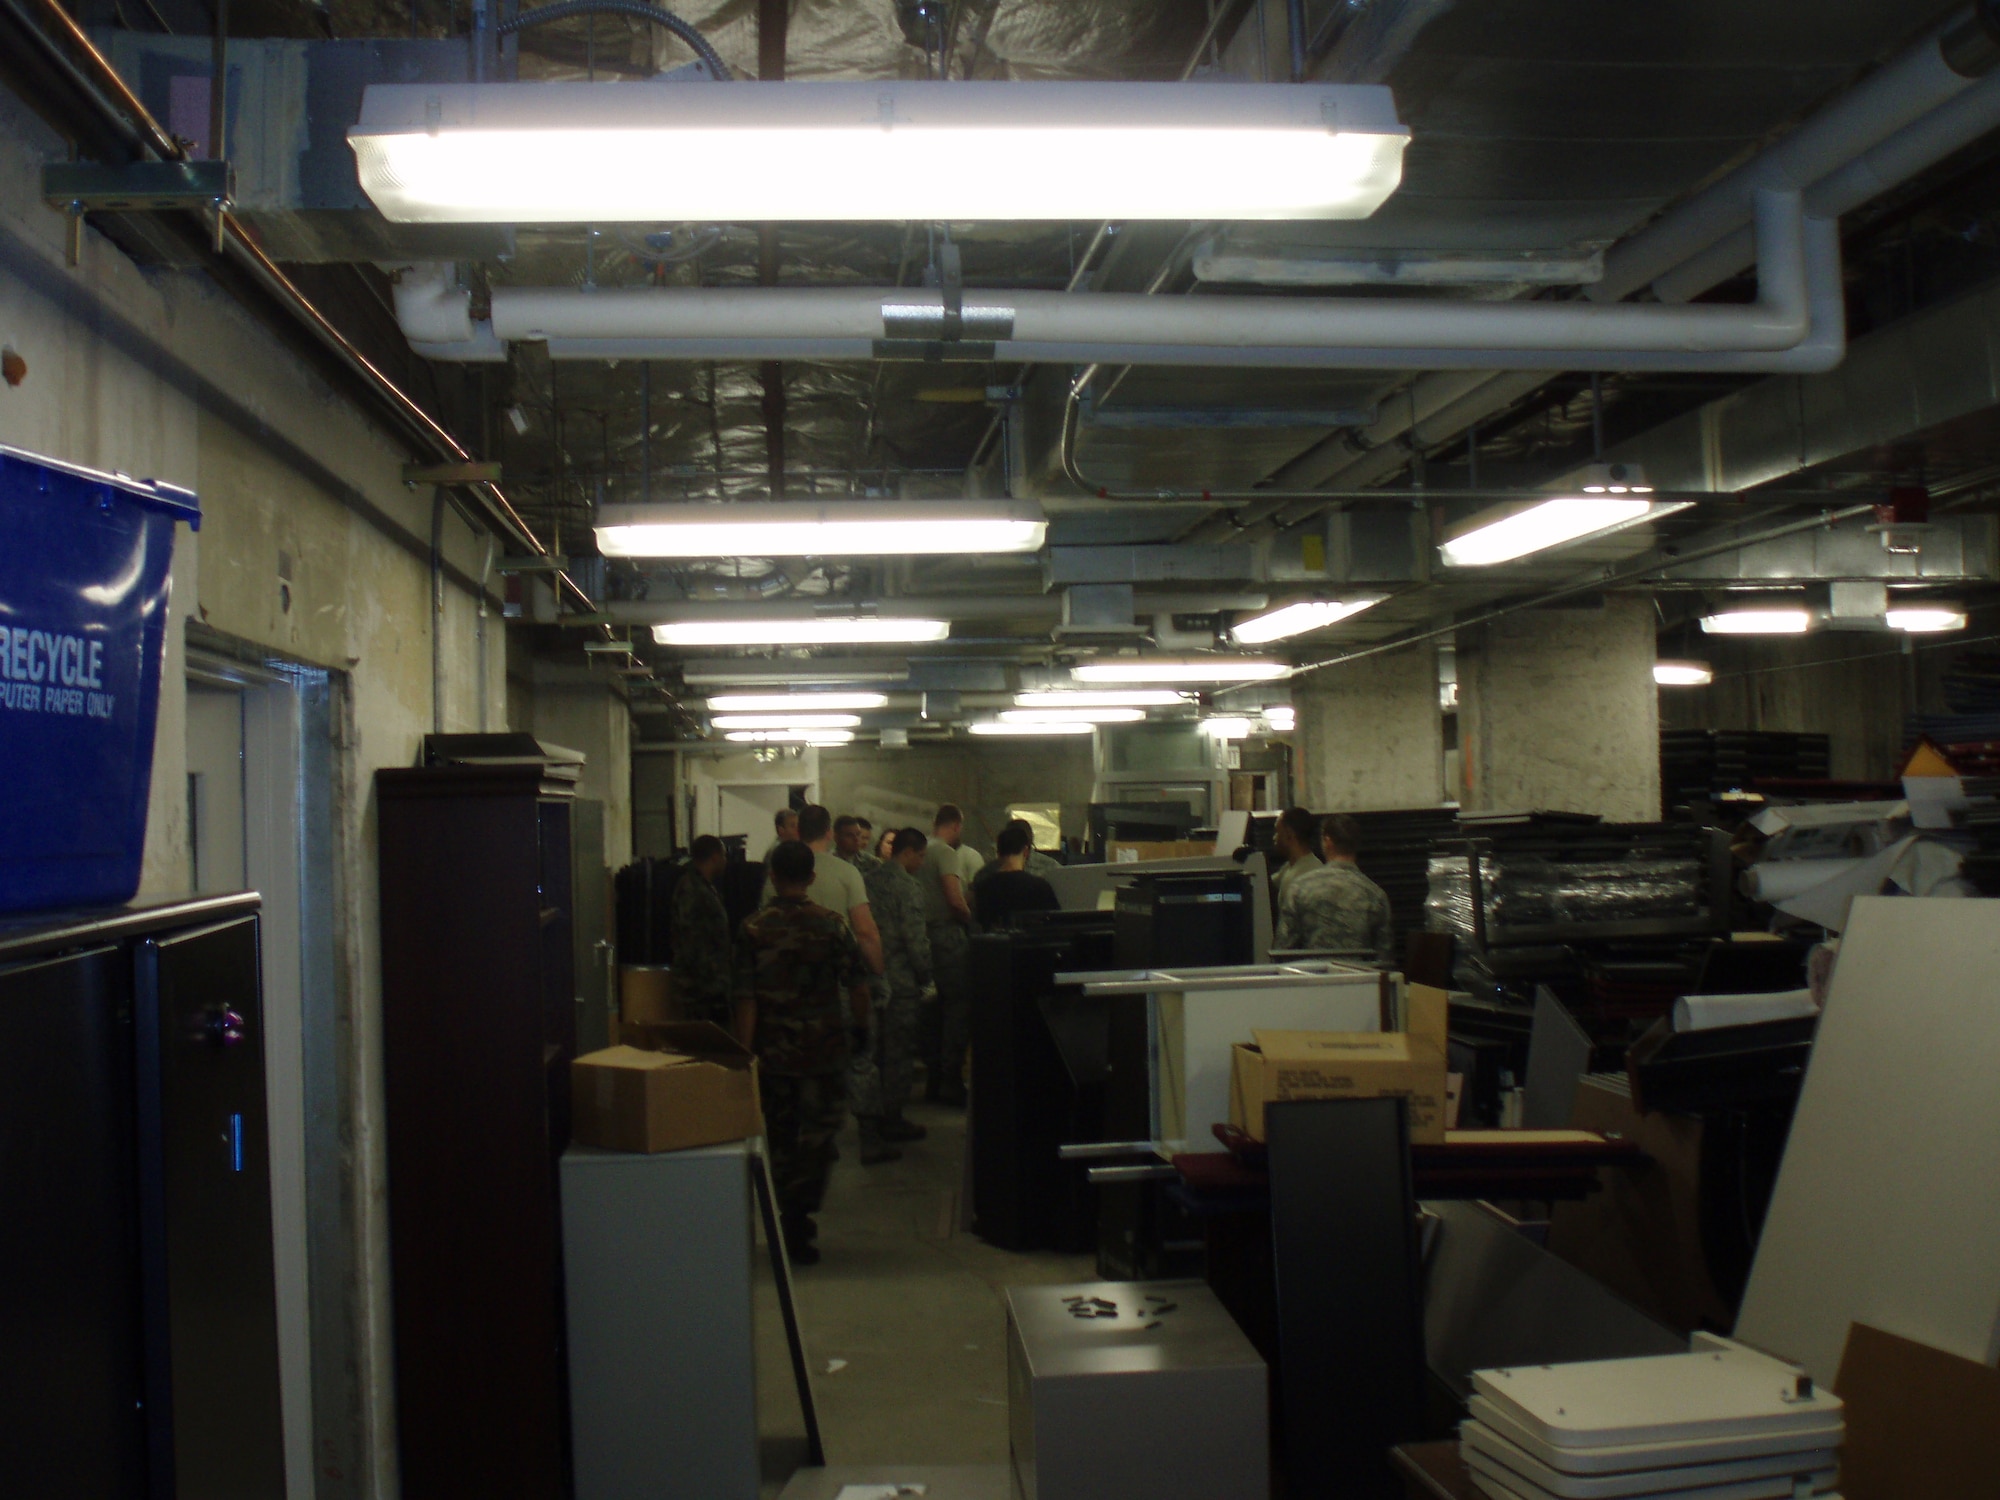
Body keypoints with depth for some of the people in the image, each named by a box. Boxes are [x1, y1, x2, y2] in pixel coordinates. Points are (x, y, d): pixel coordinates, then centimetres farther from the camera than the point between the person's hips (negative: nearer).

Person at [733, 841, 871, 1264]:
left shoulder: (753, 928, -6)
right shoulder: (831, 925, -6)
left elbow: (746, 998, -8)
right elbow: (857, 984, -3)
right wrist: (860, 1027, 14)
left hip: (772, 1051, 1)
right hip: (824, 1050, -1)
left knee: (780, 1138, 16)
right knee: (818, 1134, 6)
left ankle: (790, 1220, 26)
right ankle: (798, 1220, -6)